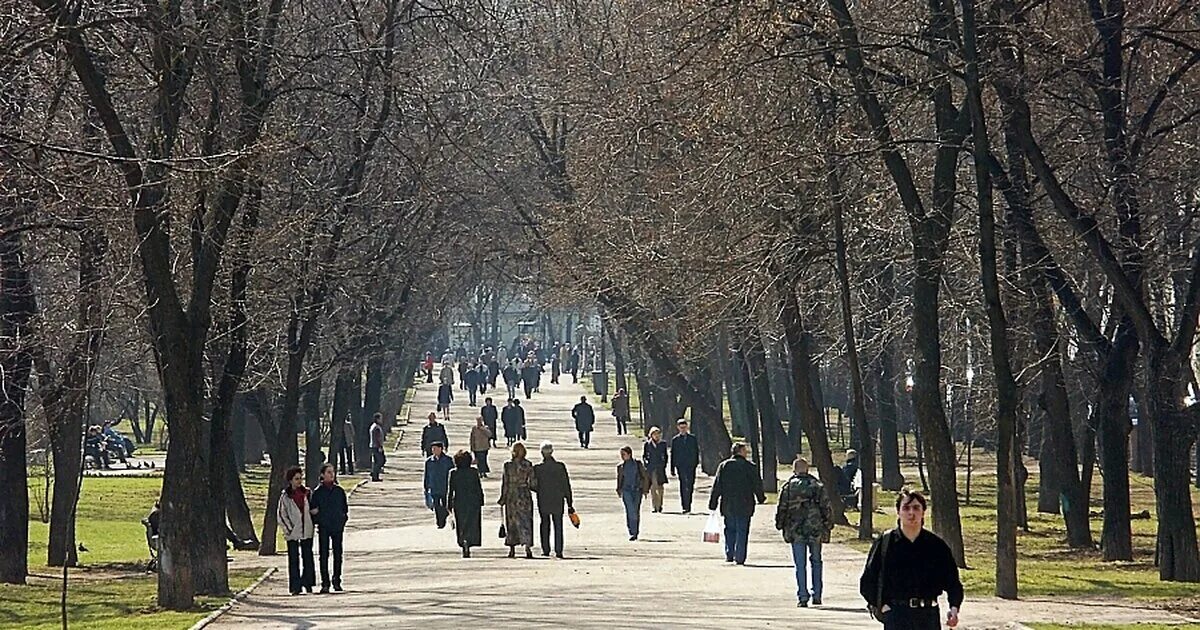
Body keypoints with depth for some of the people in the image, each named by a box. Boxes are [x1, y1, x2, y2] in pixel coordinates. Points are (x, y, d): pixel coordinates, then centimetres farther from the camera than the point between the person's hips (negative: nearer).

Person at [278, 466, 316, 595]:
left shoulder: (306, 493, 5)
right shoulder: (285, 496, -3)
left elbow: (311, 510, 17)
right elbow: (282, 515, -1)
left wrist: (312, 526, 7)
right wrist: (288, 529, -8)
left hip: (307, 531, 3)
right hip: (293, 533, -3)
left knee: (308, 557, 5)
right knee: (294, 559, -2)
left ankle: (307, 583, 15)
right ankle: (295, 586, 0)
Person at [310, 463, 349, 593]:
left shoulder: (339, 491, 6)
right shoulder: (317, 492, -1)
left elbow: (345, 508, 14)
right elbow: (313, 510, 3)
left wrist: (343, 519, 3)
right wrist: (318, 520, -8)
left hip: (337, 526, 2)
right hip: (323, 528, -2)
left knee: (338, 554, 5)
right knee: (324, 555, -3)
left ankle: (336, 581, 15)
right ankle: (325, 583, 0)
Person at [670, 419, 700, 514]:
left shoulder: (692, 438, 9)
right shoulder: (675, 440, 7)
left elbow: (697, 452, 11)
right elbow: (673, 454, 7)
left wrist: (697, 463, 3)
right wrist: (672, 469, 4)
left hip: (691, 466, 1)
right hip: (680, 466, -1)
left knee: (690, 486, 3)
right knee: (683, 486, -9)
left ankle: (688, 505, 15)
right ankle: (685, 507, -10)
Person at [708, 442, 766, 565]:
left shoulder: (724, 466, 3)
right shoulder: (750, 467, -5)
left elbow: (717, 486, 2)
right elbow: (757, 484, -1)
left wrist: (713, 503, 7)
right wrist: (761, 498, 16)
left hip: (727, 505, 2)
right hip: (744, 505, -2)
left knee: (730, 530, 13)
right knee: (742, 531, 2)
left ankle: (729, 555, 9)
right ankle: (740, 558, -2)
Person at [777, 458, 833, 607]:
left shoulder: (788, 486, -2)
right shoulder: (817, 486, 2)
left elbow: (782, 508, 0)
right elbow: (826, 507, 3)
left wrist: (780, 525, 13)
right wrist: (828, 525, 14)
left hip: (796, 532, -1)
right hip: (815, 530, 1)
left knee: (800, 565, 1)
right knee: (816, 562, 15)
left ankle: (802, 596, -4)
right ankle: (817, 595, 13)